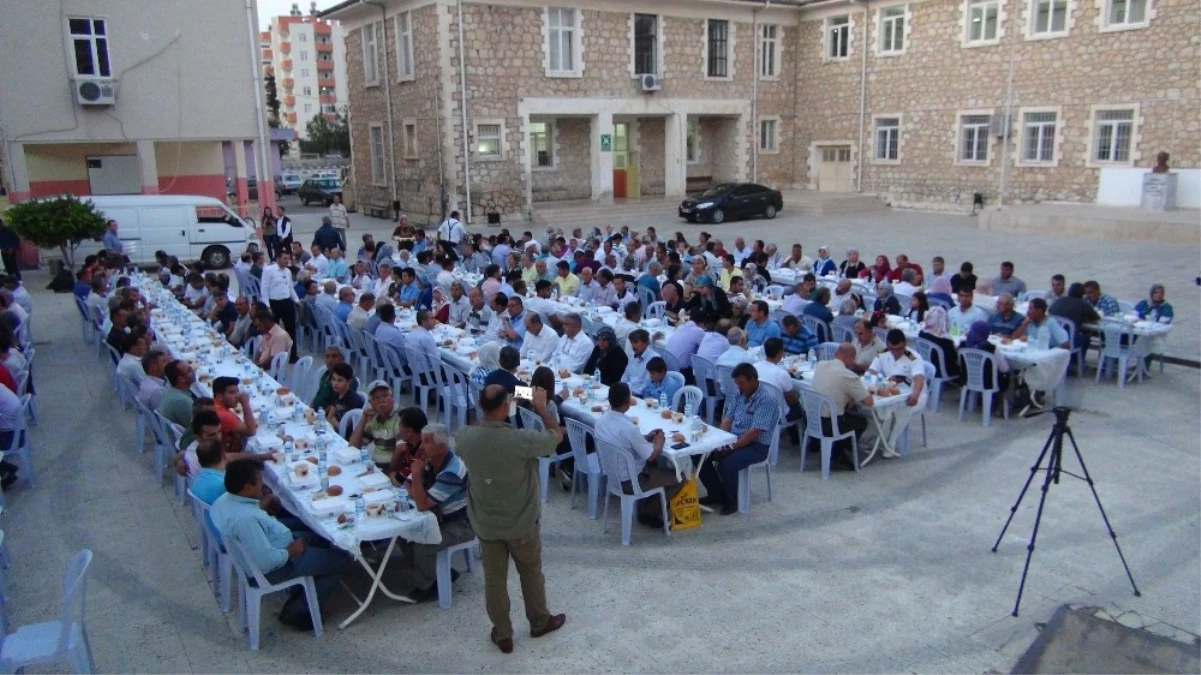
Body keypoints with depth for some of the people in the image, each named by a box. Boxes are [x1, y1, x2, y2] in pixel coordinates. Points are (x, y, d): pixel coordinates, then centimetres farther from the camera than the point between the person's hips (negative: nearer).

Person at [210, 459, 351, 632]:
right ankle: (299, 612, 9)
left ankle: (298, 596, 25)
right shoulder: (245, 518, -37)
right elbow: (266, 562, -34)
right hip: (274, 568, -10)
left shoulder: (225, 499, -7)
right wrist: (291, 551, -17)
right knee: (341, 560, 0)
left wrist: (262, 504, -1)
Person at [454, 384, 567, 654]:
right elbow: (557, 435, -10)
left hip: (485, 524, 2)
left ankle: (502, 635, 34)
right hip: (522, 523, -2)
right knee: (531, 572, 22)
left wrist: (488, 409, 9)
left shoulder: (464, 438, -18)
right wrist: (541, 407, 2)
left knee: (494, 578, 19)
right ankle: (540, 622, 43)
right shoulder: (523, 439, -30)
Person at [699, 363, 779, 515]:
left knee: (726, 465, -31)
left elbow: (754, 433, -23)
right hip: (733, 440, 8)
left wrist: (731, 448, -23)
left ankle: (731, 501, -3)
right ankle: (717, 494, 12)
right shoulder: (738, 396, 6)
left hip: (756, 446, -8)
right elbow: (727, 420, 7)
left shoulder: (766, 400, -19)